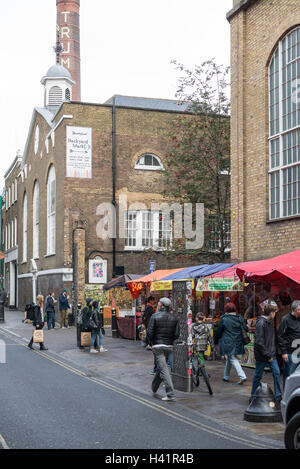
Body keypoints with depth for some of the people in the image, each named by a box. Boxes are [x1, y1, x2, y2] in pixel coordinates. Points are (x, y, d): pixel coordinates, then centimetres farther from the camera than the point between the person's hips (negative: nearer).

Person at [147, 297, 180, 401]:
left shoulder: (155, 316, -8)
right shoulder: (174, 318, 3)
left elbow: (150, 332, -11)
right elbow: (176, 335, -1)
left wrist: (152, 342, 7)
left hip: (157, 346, -5)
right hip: (169, 346, 5)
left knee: (164, 369, -6)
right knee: (161, 367, 21)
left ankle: (170, 394, -13)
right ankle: (154, 388, 38)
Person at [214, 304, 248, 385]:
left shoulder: (224, 319, -10)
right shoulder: (239, 319, 2)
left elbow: (218, 331, -3)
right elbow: (246, 329, 3)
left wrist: (216, 341, 12)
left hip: (227, 343, -6)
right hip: (237, 343, 6)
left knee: (233, 359, -3)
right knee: (229, 358, 20)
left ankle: (242, 376, -16)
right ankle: (226, 377, 30)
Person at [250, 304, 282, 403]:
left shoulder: (270, 322, 9)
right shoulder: (261, 323, -19)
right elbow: (259, 342, -22)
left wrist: (272, 352, 8)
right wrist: (267, 355, -19)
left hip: (270, 354, 8)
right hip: (262, 355, -8)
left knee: (276, 372, 3)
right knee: (258, 376, 5)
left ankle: (278, 396, 11)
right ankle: (253, 397, 18)